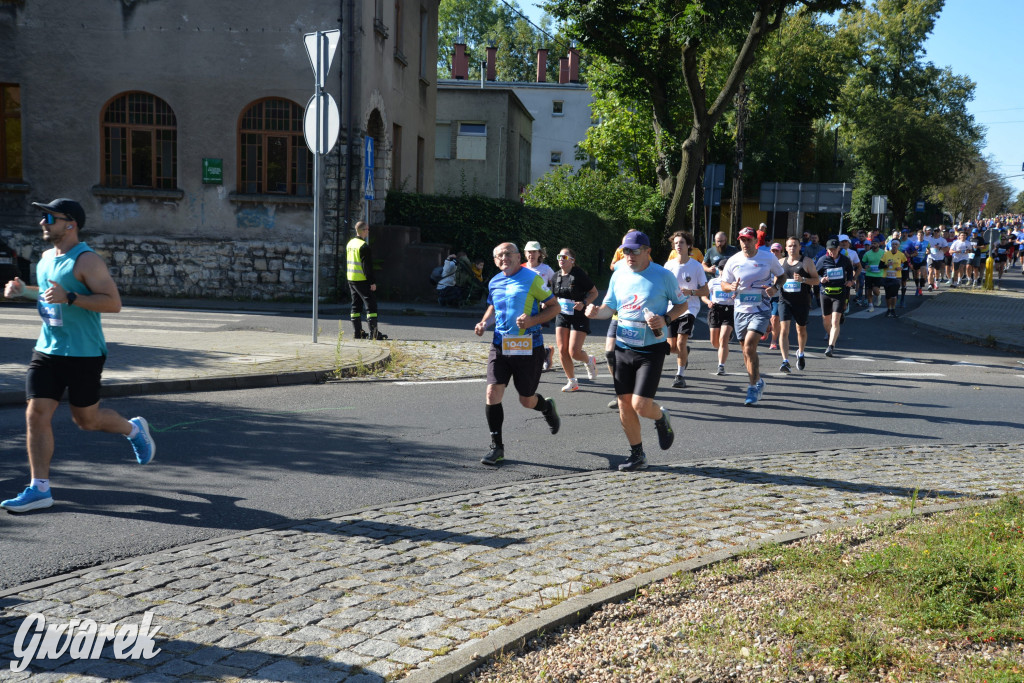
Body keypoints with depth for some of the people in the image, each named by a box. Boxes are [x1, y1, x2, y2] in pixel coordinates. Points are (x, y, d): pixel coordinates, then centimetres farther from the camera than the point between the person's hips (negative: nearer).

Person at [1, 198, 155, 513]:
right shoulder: (46, 258, 11)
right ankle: (39, 489, 3)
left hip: (83, 354, -7)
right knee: (36, 415, -2)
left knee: (86, 419, 7)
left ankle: (134, 429, 37)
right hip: (47, 351, 7)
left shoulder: (87, 260, -15)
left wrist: (69, 298, -30)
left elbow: (113, 302, -21)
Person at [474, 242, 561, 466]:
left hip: (528, 347, -4)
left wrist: (532, 320, -20)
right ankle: (497, 447, 2)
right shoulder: (494, 283, 10)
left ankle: (547, 407, 43)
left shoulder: (532, 279, -7)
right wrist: (484, 323, 7)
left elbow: (554, 307, -3)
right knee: (492, 393, -9)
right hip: (500, 346, 4)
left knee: (527, 401, 5)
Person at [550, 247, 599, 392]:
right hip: (562, 316, 6)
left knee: (574, 352, -12)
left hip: (579, 317, -5)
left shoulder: (579, 274, -12)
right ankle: (572, 382, 14)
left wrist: (583, 303, -20)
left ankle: (589, 361, 24)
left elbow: (594, 292, -5)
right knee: (562, 351, -2)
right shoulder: (556, 277, 5)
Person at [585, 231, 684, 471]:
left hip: (651, 350, -5)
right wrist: (596, 312, -8)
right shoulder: (618, 275, 5)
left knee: (640, 405, -12)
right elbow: (610, 307, 14)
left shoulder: (663, 276, -8)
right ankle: (637, 455, 22)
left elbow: (681, 304, 3)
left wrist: (665, 320, -15)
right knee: (624, 405, 5)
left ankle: (661, 418, 24)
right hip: (622, 348, 5)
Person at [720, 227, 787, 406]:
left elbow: (782, 275, 11)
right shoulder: (733, 261, 2)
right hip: (741, 310, 4)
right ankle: (758, 382, 33)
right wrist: (731, 287, -13)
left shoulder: (768, 258, -3)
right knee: (746, 350, 11)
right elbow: (724, 283, 10)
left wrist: (775, 287, -10)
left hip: (761, 310, -4)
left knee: (749, 346, -20)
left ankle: (753, 388, -10)